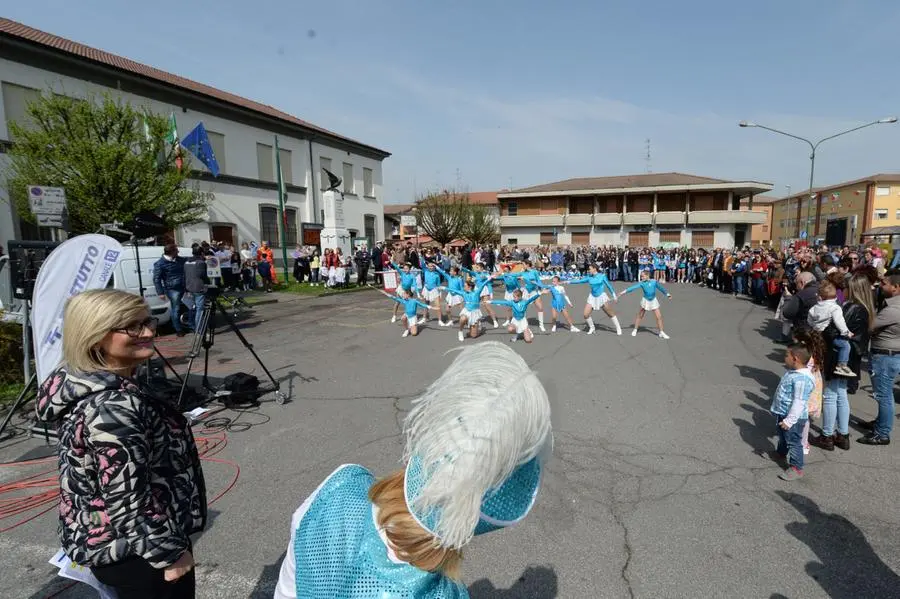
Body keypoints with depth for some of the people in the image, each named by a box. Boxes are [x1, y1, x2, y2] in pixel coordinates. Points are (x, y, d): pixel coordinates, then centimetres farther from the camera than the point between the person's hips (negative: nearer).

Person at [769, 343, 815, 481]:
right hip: (783, 413, 10)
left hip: (793, 418, -10)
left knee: (793, 441, 3)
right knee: (782, 435, 29)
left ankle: (796, 468, 15)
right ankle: (781, 453, 51)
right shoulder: (793, 372, 2)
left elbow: (799, 402, -30)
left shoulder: (802, 379, -30)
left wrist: (789, 420, -27)